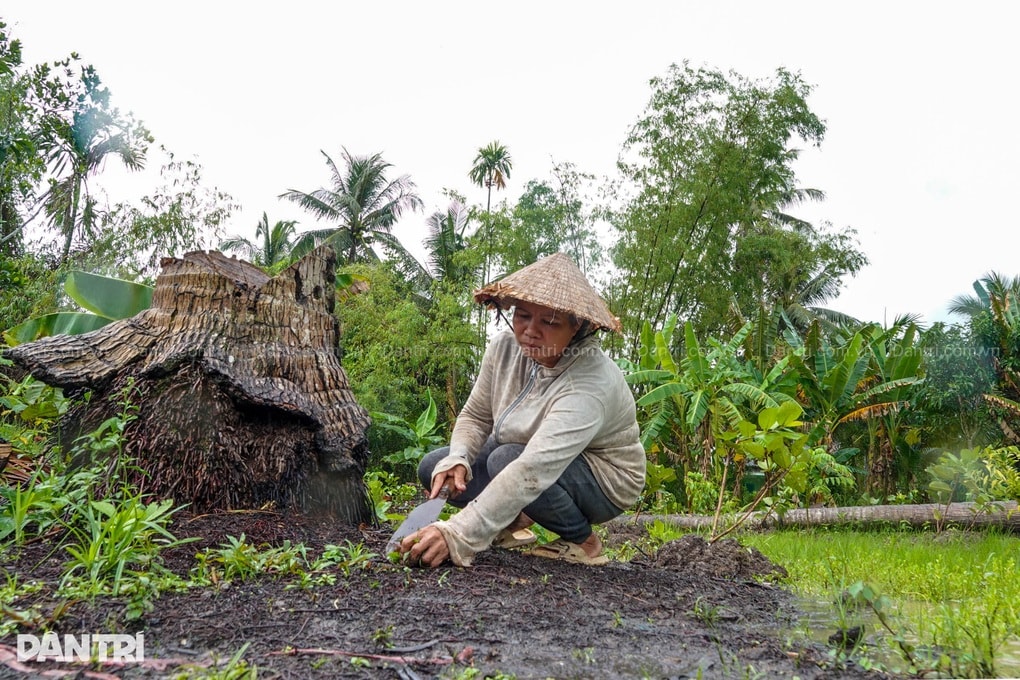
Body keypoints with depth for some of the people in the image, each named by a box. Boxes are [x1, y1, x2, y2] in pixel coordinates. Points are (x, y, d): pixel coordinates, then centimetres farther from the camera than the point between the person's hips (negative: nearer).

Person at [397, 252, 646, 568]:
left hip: (603, 484, -6)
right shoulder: (505, 347, -14)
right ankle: (515, 521, 14)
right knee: (433, 468, -6)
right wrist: (457, 460, -23)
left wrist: (457, 534, -50)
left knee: (507, 460, -33)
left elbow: (534, 470, -45)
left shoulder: (590, 383, -35)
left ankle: (582, 540, -9)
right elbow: (475, 416, -1)